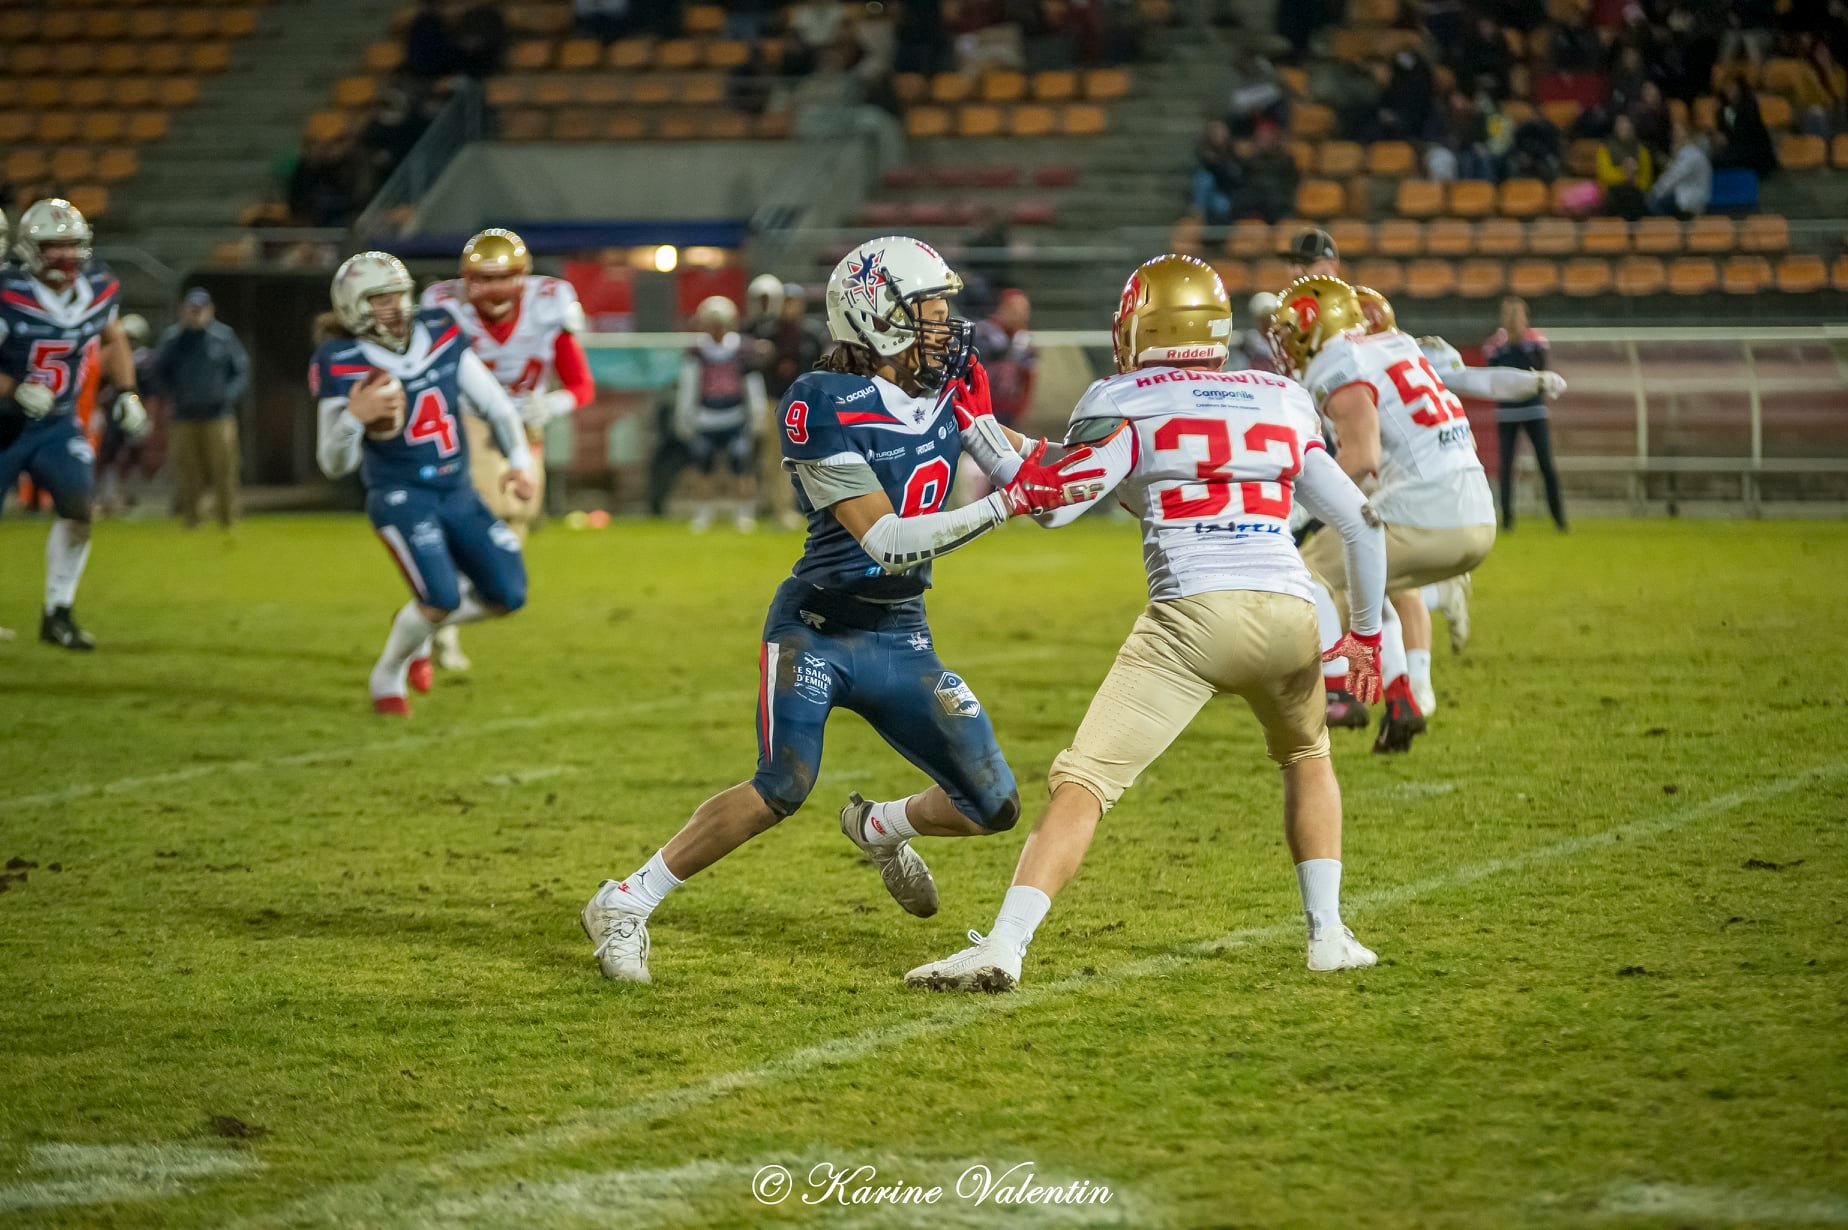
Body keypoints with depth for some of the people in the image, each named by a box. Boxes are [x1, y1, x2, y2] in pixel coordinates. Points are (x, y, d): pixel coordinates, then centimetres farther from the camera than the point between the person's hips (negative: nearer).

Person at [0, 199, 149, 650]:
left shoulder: (100, 288, -5)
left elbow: (113, 341, 16)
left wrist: (126, 393, 6)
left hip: (58, 427, 4)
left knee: (80, 506, -14)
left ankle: (57, 615, -1)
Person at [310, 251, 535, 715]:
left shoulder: (440, 333, 1)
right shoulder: (340, 364, -12)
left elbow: (494, 405, 11)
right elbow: (334, 464, -11)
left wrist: (519, 461, -1)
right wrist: (354, 416, -30)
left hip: (457, 493, 6)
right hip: (400, 496, -6)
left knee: (508, 594, -2)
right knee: (443, 596, -23)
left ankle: (418, 626, 26)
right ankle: (387, 677, 6)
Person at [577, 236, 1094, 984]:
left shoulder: (949, 389, 3)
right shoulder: (825, 408, -18)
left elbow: (1035, 486, 3)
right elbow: (886, 541, -24)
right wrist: (1006, 504, -27)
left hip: (902, 640, 6)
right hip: (817, 631, -6)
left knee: (992, 806, 5)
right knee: (783, 789, -24)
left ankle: (880, 828, 37)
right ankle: (624, 906, -10)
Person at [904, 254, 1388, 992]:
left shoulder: (1128, 405, 8)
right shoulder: (1282, 405, 21)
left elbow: (1052, 503, 2)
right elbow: (1360, 521, 20)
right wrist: (1366, 631, 31)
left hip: (1192, 614, -4)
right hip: (1290, 612, 4)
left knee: (1084, 781, -5)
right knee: (1306, 757, 32)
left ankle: (1003, 946, -18)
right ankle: (1329, 935, 23)